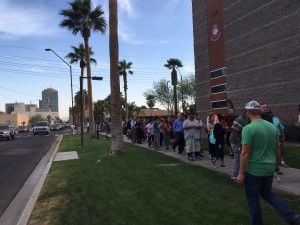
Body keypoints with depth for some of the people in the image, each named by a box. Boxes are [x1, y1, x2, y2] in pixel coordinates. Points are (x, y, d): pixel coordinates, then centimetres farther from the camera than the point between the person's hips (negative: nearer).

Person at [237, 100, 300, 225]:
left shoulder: (248, 128, -19)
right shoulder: (271, 126, 4)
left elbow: (245, 153, -20)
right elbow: (277, 147, 12)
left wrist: (241, 173, -13)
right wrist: (277, 164, 24)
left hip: (254, 170, -7)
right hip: (269, 169, 7)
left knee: (252, 198, 12)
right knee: (267, 193, 25)